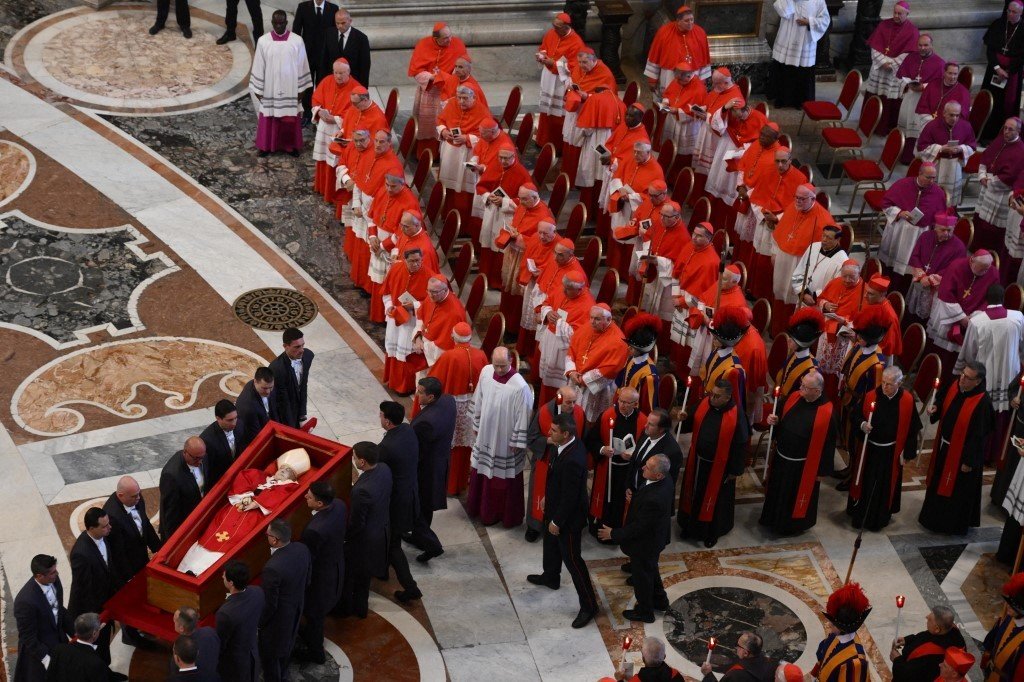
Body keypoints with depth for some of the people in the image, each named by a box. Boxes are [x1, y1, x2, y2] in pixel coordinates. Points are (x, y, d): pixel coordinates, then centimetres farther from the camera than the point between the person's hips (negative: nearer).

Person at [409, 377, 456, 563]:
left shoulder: (425, 422, -38)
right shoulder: (448, 401, -13)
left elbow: (416, 453, -25)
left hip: (424, 469, -9)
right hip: (440, 463, 9)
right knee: (425, 506, 28)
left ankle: (430, 544, 17)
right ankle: (419, 536, 47)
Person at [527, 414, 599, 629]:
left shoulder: (573, 460, -37)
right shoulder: (565, 445, -9)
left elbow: (570, 496, -28)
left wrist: (557, 521, -18)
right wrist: (547, 497, 20)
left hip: (569, 514, -10)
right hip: (556, 506, 10)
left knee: (571, 558, 1)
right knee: (551, 544, 31)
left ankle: (588, 605, 13)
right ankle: (550, 577, 58)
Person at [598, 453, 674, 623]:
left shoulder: (653, 499, -43)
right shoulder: (666, 480, -16)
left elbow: (639, 527, -29)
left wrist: (613, 534, -18)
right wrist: (634, 494, -8)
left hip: (645, 543, -8)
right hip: (656, 535, 8)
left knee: (642, 576, 18)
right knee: (650, 569, 31)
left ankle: (645, 612, 41)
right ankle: (659, 600, 54)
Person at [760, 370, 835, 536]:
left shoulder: (826, 412, -25)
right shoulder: (794, 398, -9)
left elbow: (828, 443, -17)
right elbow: (782, 419, 9)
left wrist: (822, 470, -10)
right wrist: (774, 420, -15)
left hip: (803, 465, -5)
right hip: (781, 458, 5)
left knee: (796, 496, 16)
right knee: (777, 491, 24)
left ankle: (792, 524, 40)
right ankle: (773, 518, 47)